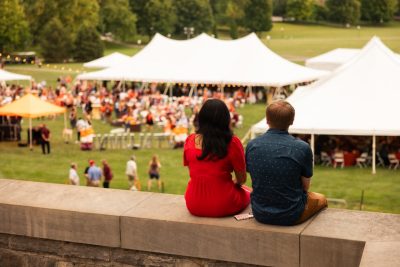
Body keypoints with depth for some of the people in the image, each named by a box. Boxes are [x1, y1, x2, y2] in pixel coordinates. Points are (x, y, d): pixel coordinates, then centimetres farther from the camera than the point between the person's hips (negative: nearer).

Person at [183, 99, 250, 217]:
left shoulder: (190, 140, -6)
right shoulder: (232, 142, -16)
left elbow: (192, 173, 7)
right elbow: (241, 179, -7)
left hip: (194, 206, 3)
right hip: (223, 207, -3)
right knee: (246, 192, 29)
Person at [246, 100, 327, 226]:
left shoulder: (252, 145, -10)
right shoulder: (302, 148, -19)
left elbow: (257, 180, 4)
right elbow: (305, 186, -6)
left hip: (260, 214, 3)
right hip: (291, 216, -3)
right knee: (320, 199, 29)